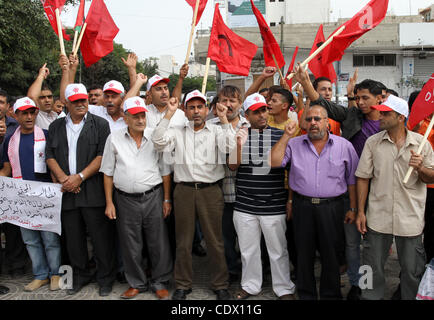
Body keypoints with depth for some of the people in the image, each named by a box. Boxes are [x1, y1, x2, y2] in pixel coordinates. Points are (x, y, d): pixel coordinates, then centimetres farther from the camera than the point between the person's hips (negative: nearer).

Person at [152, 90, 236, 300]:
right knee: (183, 241, 9)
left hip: (211, 190, -1)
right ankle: (182, 285, 24)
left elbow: (230, 146, -9)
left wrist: (224, 119, -8)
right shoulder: (178, 132, 10)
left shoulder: (216, 131, 8)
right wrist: (169, 114, -6)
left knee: (215, 240, 5)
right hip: (184, 190, 1)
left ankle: (220, 285, 20)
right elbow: (159, 142, -7)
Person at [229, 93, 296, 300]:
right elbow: (232, 166, -3)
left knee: (278, 251, 9)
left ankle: (284, 289, 26)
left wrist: (290, 199, -1)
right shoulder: (240, 136, 4)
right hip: (244, 206, 2)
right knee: (248, 250, 14)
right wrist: (240, 144, -19)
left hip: (274, 205, -2)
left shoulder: (280, 135, -1)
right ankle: (250, 286, 32)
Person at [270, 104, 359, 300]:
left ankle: (331, 294, 27)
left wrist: (353, 208, 4)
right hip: (302, 206, 1)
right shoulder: (294, 144, 5)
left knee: (332, 255, 9)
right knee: (304, 254, 11)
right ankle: (306, 294, 27)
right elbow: (274, 162, -7)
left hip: (332, 207, -1)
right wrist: (286, 136, -8)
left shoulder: (344, 146, 3)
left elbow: (352, 180, 6)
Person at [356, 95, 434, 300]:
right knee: (373, 268, 10)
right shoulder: (373, 142, 1)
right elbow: (363, 178, 2)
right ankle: (370, 297, 29)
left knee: (413, 271, 11)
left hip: (411, 219, 0)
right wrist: (360, 212, 0)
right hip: (378, 217, 1)